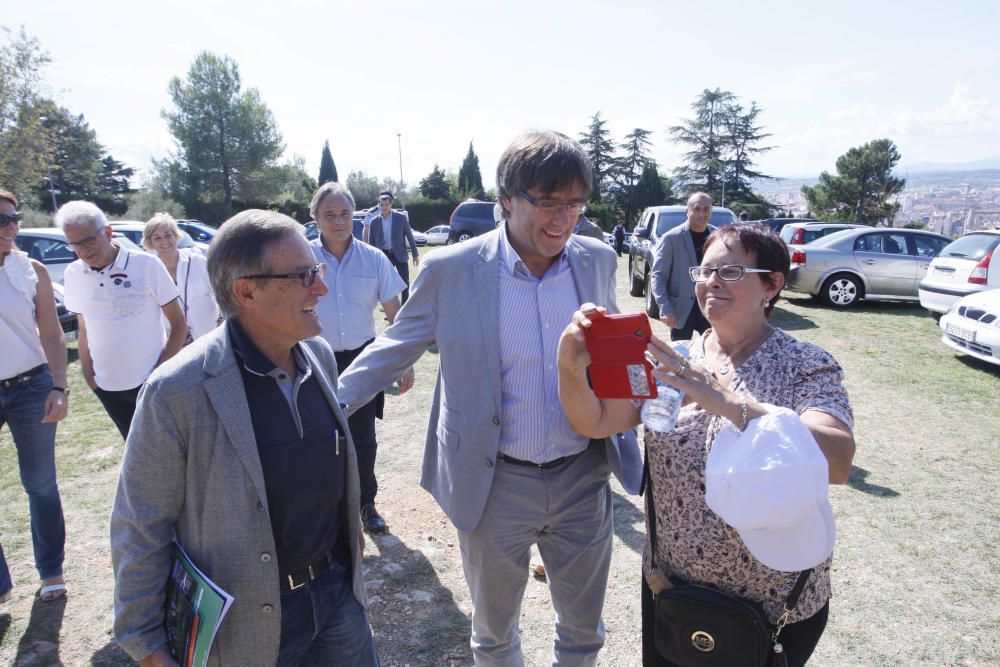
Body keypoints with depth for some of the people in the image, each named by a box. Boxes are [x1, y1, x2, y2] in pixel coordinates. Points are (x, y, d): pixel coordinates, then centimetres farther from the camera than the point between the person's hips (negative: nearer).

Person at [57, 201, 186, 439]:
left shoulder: (146, 265, -10)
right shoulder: (73, 275, 2)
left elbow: (179, 324, -7)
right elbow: (84, 330, 13)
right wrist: (87, 374, 6)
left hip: (151, 383, -4)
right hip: (107, 387, 4)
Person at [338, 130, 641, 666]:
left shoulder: (597, 260, -3)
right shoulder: (451, 269, -13)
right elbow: (397, 345, -1)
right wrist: (328, 404, -9)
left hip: (583, 479, 3)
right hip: (496, 483, -2)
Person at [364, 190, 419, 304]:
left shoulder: (401, 217, -4)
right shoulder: (374, 221, 1)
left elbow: (409, 236, 1)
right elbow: (371, 242, 6)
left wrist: (415, 254, 0)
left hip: (399, 254, -1)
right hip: (383, 256, 1)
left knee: (405, 282, -2)